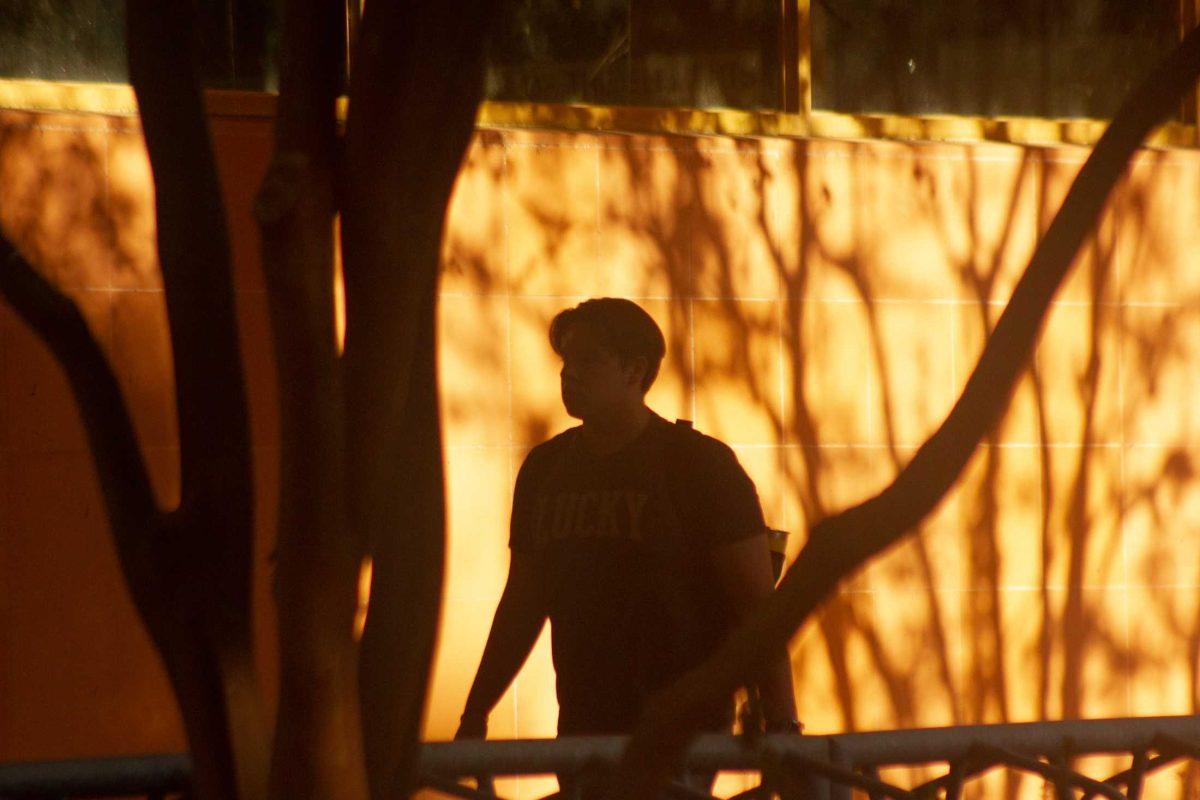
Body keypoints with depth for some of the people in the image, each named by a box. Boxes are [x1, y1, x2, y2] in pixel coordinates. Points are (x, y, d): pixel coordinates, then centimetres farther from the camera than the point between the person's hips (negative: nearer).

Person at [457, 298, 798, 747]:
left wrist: (781, 726, -16)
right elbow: (523, 603, 19)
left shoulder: (703, 465, -3)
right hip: (581, 733, 5)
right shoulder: (545, 468, 13)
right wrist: (474, 717, 16)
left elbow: (756, 601, -8)